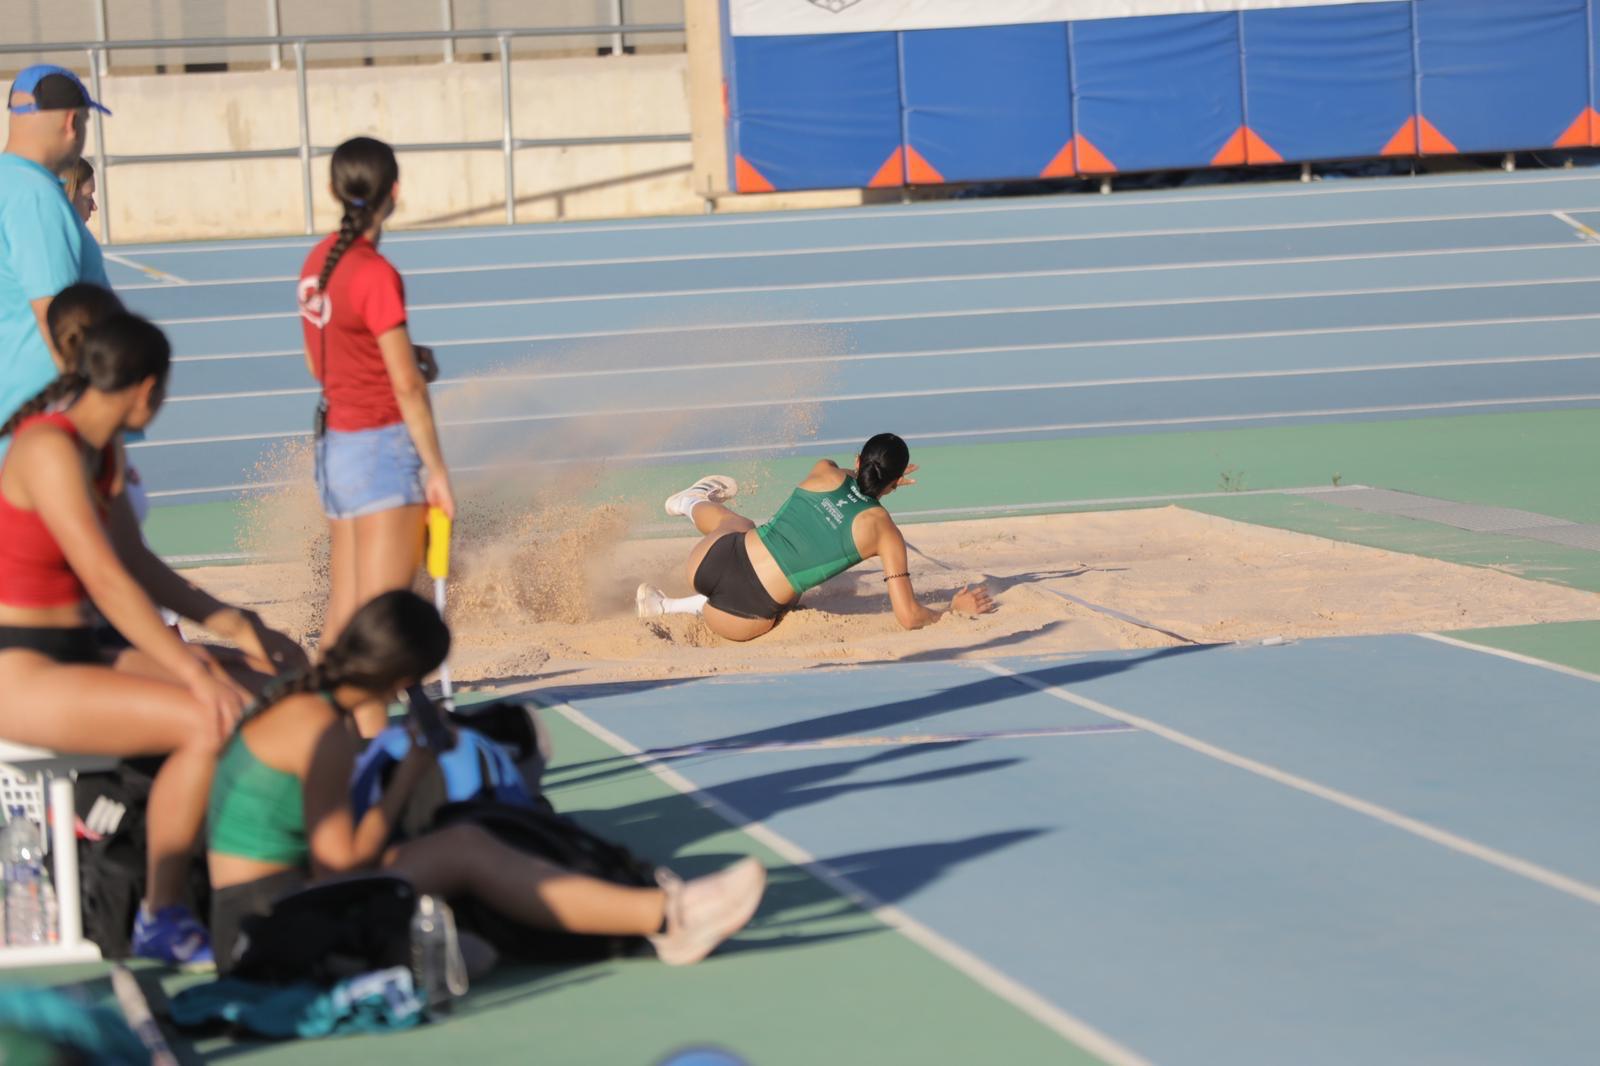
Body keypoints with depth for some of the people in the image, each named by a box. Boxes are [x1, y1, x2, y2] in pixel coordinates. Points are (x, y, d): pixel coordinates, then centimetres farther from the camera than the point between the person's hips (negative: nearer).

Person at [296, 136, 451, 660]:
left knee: (342, 612, 11)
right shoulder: (376, 274, -16)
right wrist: (437, 470, -8)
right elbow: (407, 387, -14)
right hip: (381, 445, -8)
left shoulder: (318, 260, 7)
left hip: (334, 444, 8)